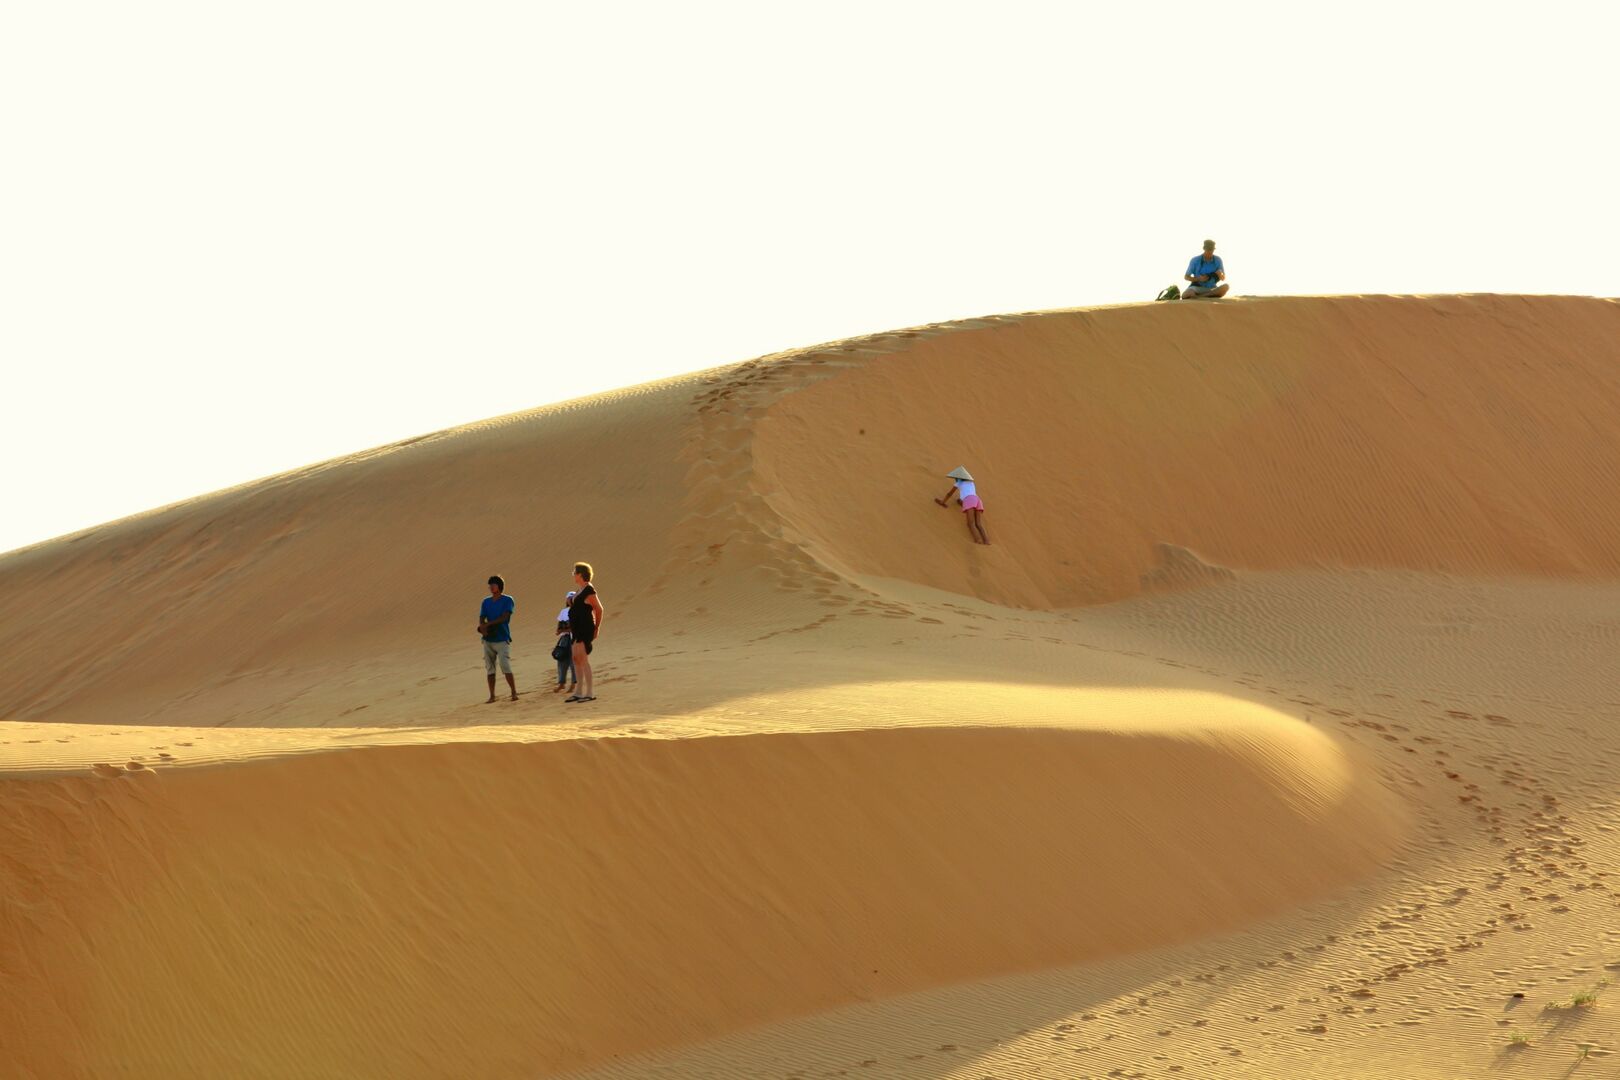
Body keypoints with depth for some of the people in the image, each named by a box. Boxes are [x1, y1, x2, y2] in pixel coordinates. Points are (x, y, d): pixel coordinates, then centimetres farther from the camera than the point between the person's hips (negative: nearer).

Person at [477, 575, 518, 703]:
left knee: (505, 667, -13)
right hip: (488, 640, 5)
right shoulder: (486, 601, 14)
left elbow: (504, 617, -13)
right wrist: (483, 628, -18)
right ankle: (492, 696, 8)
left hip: (502, 639, -5)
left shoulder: (507, 600, -1)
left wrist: (488, 624, -17)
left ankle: (514, 693, -6)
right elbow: (481, 618, 4)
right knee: (490, 669, 4)